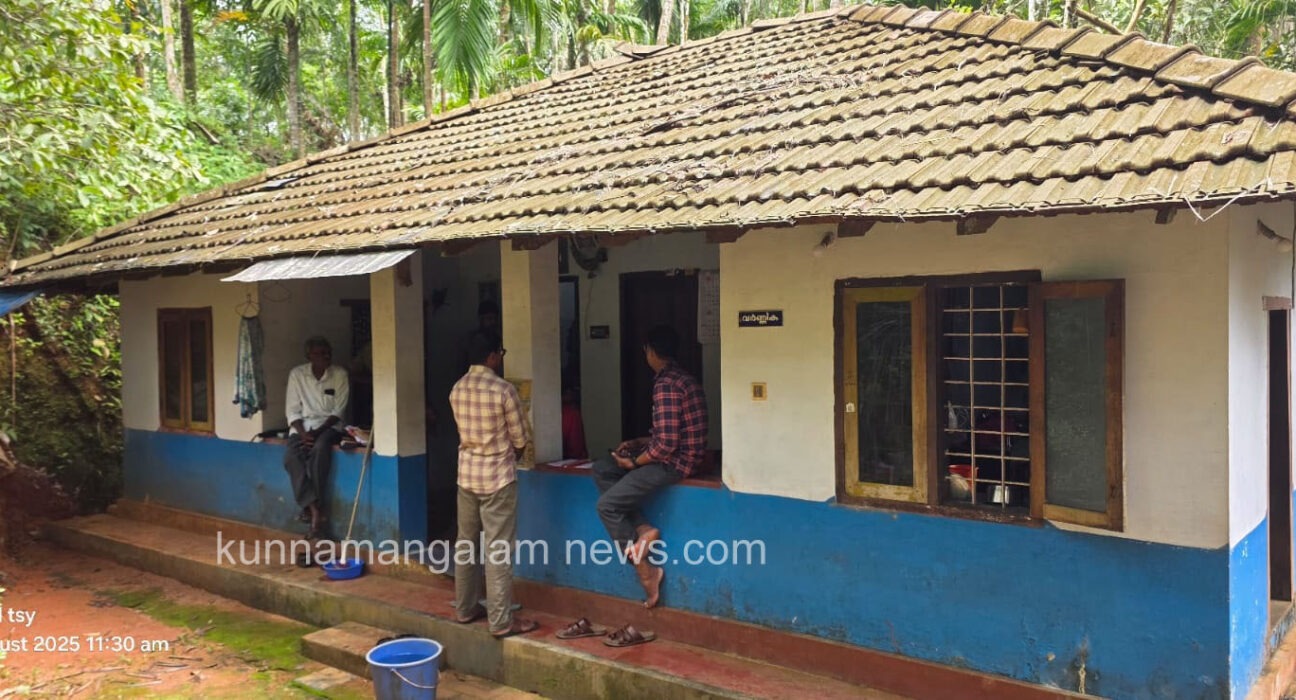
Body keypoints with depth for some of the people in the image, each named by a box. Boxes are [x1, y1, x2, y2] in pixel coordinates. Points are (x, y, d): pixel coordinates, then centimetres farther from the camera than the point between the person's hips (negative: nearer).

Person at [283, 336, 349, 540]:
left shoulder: (340, 375, -3)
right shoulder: (297, 374, 0)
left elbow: (338, 412, -4)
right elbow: (293, 410, 0)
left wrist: (318, 432, -17)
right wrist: (303, 433, -16)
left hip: (328, 426, -1)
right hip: (302, 426, 2)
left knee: (320, 449, -36)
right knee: (291, 456, -30)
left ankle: (310, 508, -31)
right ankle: (315, 511, -32)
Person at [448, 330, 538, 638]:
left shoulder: (457, 389, 2)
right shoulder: (503, 390, -16)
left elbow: (465, 431, 10)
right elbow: (520, 439, -8)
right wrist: (511, 454, 13)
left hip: (467, 472, 6)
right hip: (497, 475, -6)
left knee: (466, 542, 15)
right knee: (498, 549, -3)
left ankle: (466, 608, 26)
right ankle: (501, 621, 1)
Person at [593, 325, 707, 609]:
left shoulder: (665, 385, -19)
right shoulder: (683, 378, 12)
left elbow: (666, 443, -24)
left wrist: (634, 462, -9)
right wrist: (639, 444, 14)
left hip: (674, 462, -10)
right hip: (679, 454, 10)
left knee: (607, 505, -9)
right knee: (602, 469, 9)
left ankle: (645, 570, -4)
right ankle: (642, 530, 0)